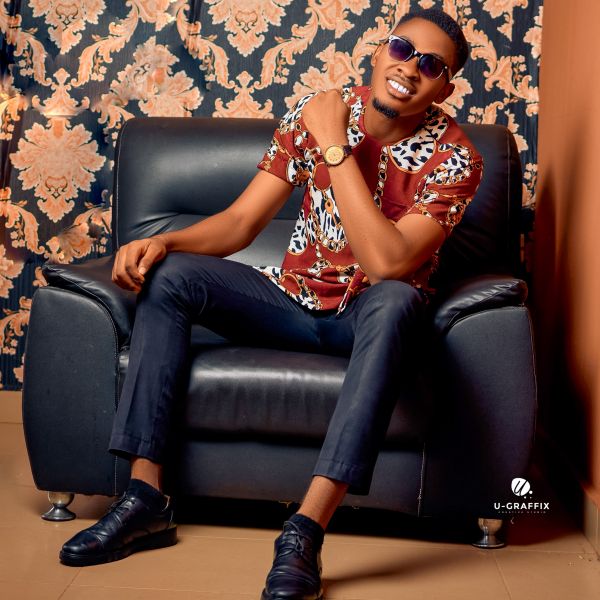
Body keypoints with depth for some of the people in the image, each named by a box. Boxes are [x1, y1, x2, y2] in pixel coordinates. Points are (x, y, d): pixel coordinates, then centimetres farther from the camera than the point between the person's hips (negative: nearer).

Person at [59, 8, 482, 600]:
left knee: (394, 301, -39)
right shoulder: (314, 112, -4)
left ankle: (305, 532, -43)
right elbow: (239, 222, -3)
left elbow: (386, 263, -29)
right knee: (168, 276, -16)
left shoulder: (453, 157, -15)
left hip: (368, 319, -4)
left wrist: (335, 148, -26)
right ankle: (145, 499, -18)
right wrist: (161, 242, -22)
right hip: (293, 300, 4)